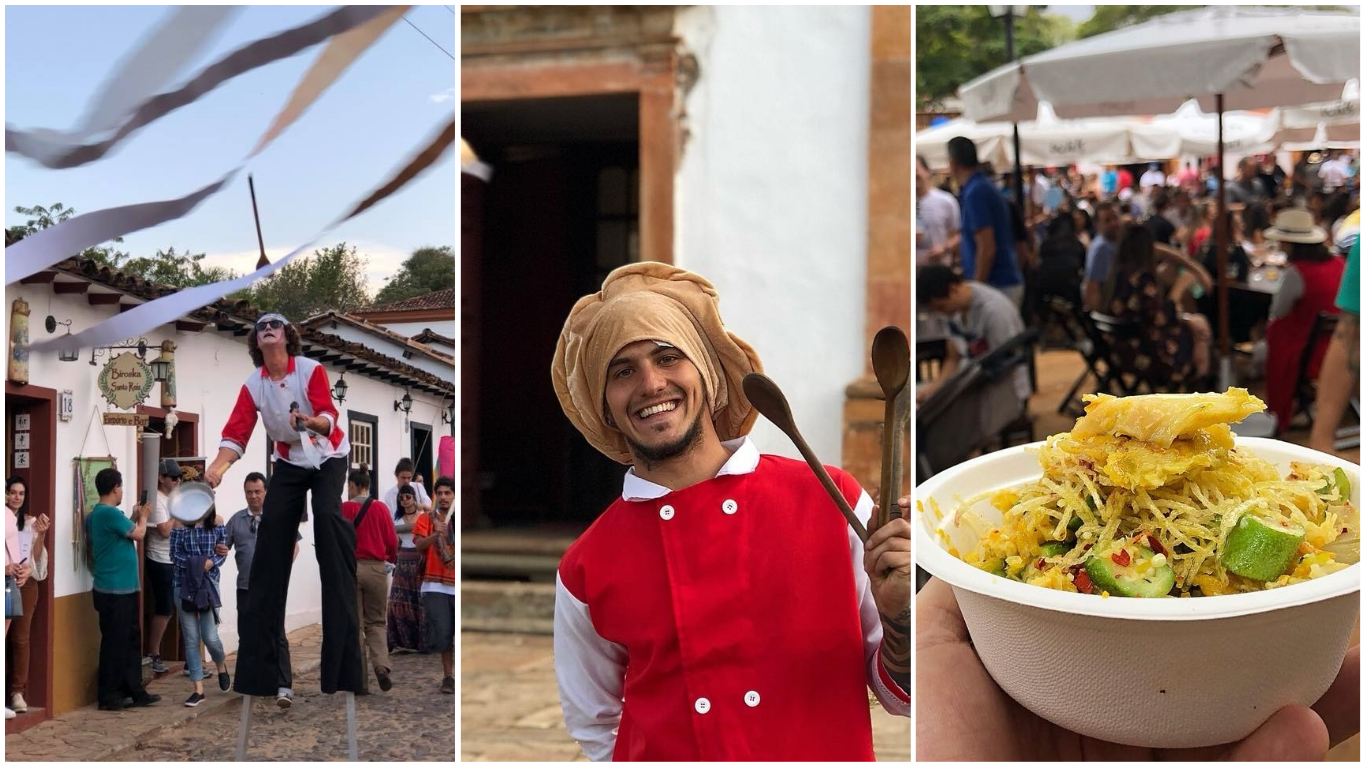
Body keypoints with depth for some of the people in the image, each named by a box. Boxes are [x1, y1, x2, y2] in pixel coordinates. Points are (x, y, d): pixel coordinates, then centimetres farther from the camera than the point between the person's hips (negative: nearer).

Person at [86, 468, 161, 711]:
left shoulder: (97, 514, 12)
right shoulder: (109, 513, -19)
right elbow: (138, 534, -12)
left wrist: (134, 518, 15)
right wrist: (143, 517, 6)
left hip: (122, 589, 10)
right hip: (115, 591, -10)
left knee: (131, 640, 14)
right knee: (115, 644, -1)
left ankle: (134, 691, 20)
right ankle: (108, 696, 8)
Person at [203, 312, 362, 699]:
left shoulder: (311, 370, -18)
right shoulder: (253, 385, -7)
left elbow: (329, 422, -27)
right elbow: (236, 434, -16)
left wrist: (310, 422, -50)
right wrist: (216, 468, -34)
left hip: (328, 457, -4)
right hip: (288, 461, 4)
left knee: (327, 514, -25)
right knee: (272, 525, -6)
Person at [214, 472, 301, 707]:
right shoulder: (236, 519, 8)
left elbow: (294, 544, 3)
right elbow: (223, 546, 10)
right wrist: (219, 550, -14)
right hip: (246, 587, 4)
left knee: (276, 636, -6)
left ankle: (284, 686, -8)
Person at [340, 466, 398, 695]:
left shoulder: (342, 509, -5)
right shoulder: (381, 508, -1)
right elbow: (392, 542, 2)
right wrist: (391, 558, 24)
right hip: (376, 569, 1)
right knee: (377, 622, 15)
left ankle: (360, 680, 6)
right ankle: (381, 665, -10)